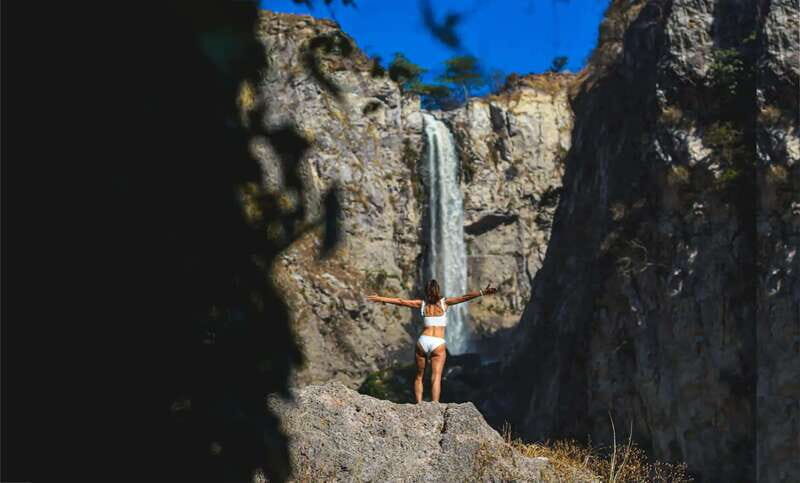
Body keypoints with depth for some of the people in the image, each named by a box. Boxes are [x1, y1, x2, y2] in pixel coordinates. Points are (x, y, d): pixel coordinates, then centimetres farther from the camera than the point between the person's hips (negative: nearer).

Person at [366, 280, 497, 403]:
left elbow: (400, 301, 15)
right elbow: (464, 297, -2)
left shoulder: (422, 304, 11)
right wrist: (483, 292, -4)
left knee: (419, 377, 15)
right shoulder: (444, 302, 6)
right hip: (438, 344, -2)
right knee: (436, 377, -11)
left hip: (423, 341, 2)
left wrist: (380, 299, 23)